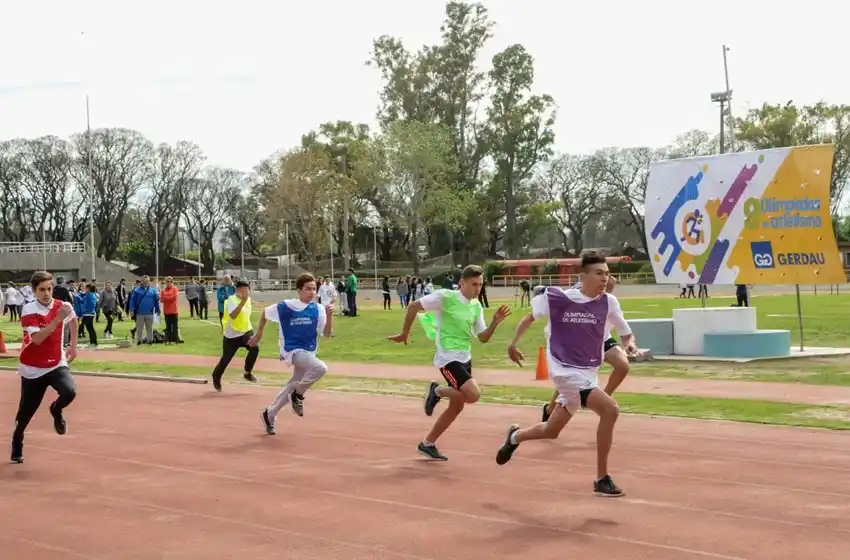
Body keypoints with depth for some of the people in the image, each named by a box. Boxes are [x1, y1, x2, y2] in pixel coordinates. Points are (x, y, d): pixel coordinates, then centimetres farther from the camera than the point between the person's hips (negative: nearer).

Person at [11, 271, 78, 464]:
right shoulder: (29, 310, -16)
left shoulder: (63, 306, -6)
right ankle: (16, 445, 37)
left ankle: (56, 410, 10)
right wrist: (57, 319, -36)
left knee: (70, 391, -27)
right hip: (33, 369, -2)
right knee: (26, 412, 7)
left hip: (57, 364, 2)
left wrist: (73, 346, 21)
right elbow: (37, 339, -29)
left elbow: (73, 320, 19)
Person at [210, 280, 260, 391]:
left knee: (255, 347, -25)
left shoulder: (248, 299, 4)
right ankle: (216, 378, 34)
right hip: (231, 335, -5)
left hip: (246, 331, 5)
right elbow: (233, 315, -37)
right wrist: (243, 301, -43)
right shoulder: (232, 300, -18)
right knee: (226, 359, 5)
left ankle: (247, 373, -6)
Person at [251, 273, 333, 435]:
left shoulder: (318, 309, -3)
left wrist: (329, 316, -23)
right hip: (292, 350, -5)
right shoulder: (285, 306, -10)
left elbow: (327, 333, -7)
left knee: (293, 386, 15)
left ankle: (269, 415, 35)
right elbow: (265, 312, 7)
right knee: (320, 368, -29)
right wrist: (259, 333, 14)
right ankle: (297, 394, -7)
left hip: (308, 352, 5)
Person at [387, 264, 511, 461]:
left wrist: (495, 322, -6)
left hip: (465, 358, 8)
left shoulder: (476, 306, 7)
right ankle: (437, 391, 5)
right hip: (448, 358, -8)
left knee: (457, 406, 10)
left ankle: (427, 444, 23)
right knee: (473, 395, -22)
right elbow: (413, 306, -8)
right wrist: (404, 334, -3)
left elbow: (483, 337, 11)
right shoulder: (445, 297, -13)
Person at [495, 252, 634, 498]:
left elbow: (625, 333, 5)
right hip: (565, 371, -5)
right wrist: (513, 343, 5)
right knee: (610, 409, -26)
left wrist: (629, 345, -16)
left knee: (551, 431, 18)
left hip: (587, 373, 5)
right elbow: (530, 317, 7)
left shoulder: (608, 302, -4)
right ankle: (602, 480, -16)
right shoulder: (557, 298, -11)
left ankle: (515, 437, 51)